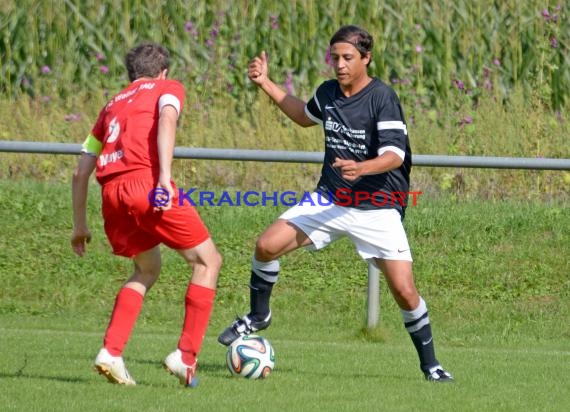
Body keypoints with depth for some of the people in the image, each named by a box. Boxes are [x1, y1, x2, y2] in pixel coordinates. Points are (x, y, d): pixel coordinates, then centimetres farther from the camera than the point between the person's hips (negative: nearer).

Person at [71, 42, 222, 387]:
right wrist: (164, 175, -19)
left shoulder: (113, 105, 31)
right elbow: (167, 119, -9)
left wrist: (80, 225, 36)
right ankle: (186, 356, 0)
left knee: (147, 270, 26)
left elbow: (81, 172, 29)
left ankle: (111, 353, 10)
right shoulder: (168, 88, 16)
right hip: (146, 182, -6)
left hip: (111, 193, 6)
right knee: (208, 261, 8)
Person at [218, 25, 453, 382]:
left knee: (404, 290, -11)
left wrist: (361, 169, -43)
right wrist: (266, 84, 22)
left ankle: (430, 363, 10)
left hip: (377, 209, -5)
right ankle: (258, 316, 16)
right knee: (267, 245, -10)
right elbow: (305, 116, 27)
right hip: (330, 200, 5)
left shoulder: (383, 97, -16)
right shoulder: (327, 93, 3)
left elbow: (394, 155, -23)